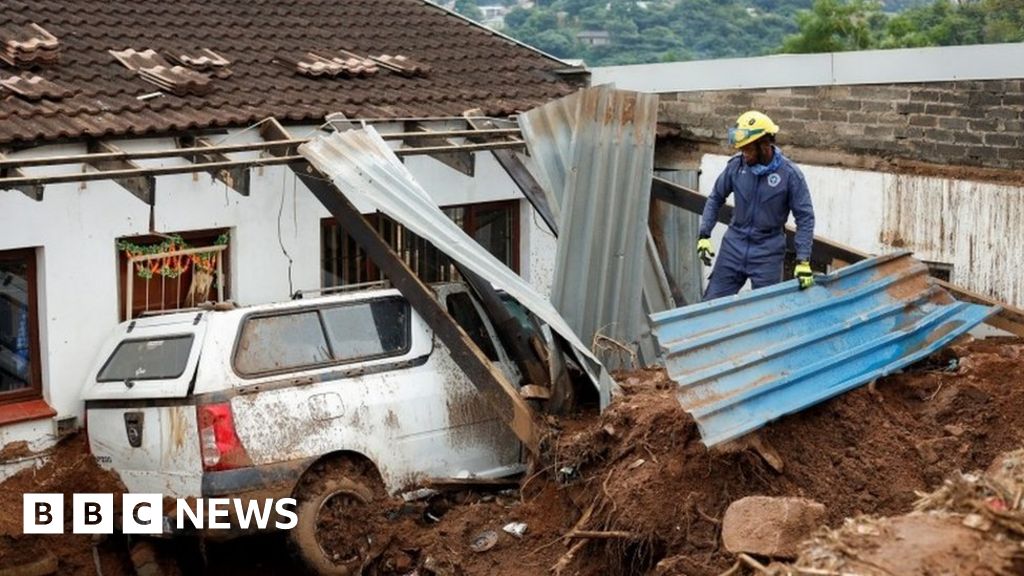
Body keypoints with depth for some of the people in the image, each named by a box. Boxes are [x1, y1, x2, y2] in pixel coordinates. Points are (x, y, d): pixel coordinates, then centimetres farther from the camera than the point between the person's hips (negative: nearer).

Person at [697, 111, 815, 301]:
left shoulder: (790, 174, -13)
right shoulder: (736, 165, -5)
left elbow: (805, 218, -9)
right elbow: (716, 198, 8)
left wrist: (803, 261, -14)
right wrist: (704, 235, 0)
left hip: (768, 252, -3)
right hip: (734, 245, 3)